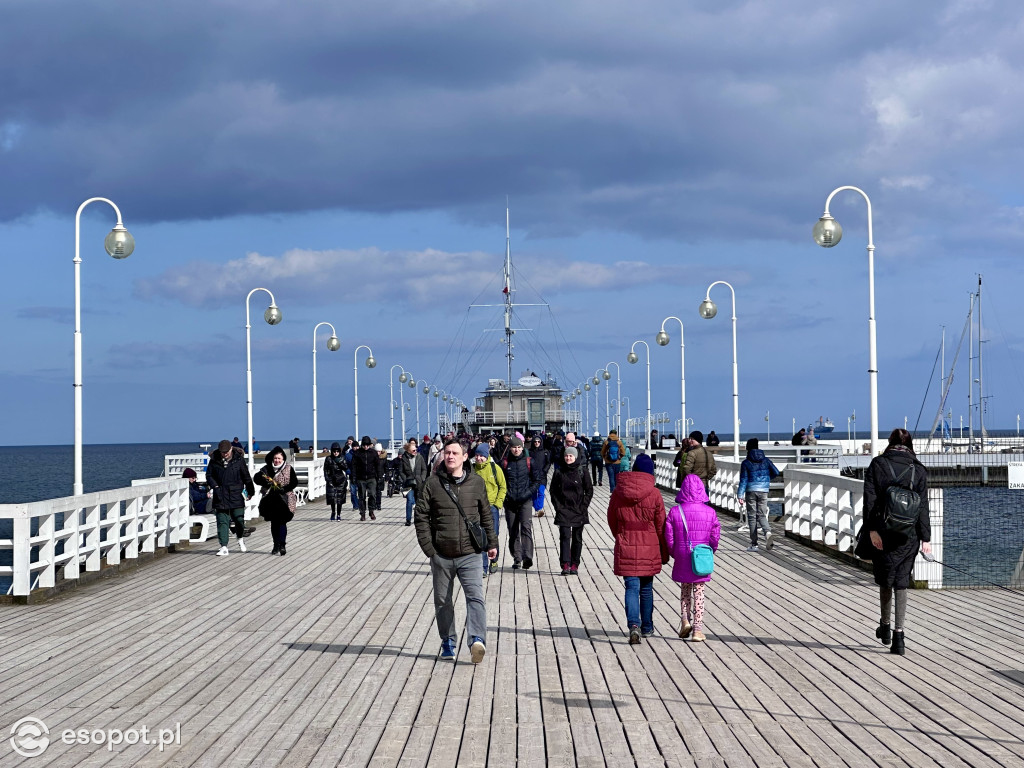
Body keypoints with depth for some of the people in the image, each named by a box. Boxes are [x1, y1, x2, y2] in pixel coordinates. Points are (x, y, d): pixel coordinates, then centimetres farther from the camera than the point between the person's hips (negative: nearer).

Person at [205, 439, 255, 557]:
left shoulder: (239, 459, -1)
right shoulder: (214, 460, 2)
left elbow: (246, 476, 7)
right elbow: (209, 475, 12)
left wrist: (250, 491, 10)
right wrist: (214, 486, -5)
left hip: (236, 495, -1)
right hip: (220, 496, 1)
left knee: (239, 519, 4)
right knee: (222, 522, -2)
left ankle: (240, 540, 32)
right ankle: (224, 547, -3)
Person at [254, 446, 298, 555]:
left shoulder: (288, 468, 2)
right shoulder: (267, 468, 6)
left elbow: (294, 482, -3)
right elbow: (256, 478, -2)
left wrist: (284, 489, -17)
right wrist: (265, 481, -23)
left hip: (284, 499, -3)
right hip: (271, 500, 3)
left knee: (282, 522, -10)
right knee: (274, 523, 8)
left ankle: (281, 545, -10)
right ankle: (276, 545, 17)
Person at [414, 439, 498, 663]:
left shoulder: (476, 482, 3)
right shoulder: (432, 484, 0)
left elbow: (486, 515, 13)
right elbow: (421, 516, 0)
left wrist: (491, 542, 12)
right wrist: (428, 547, -6)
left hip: (470, 554, -1)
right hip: (441, 555, 1)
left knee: (475, 596, -17)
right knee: (442, 602, 11)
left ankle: (477, 639, -25)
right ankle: (448, 641, 26)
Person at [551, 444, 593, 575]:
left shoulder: (582, 471, 0)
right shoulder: (559, 472, 3)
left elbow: (589, 491, 2)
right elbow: (553, 491, 8)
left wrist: (583, 506, -6)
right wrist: (558, 506, -2)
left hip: (578, 510, 0)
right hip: (563, 510, 0)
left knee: (577, 538, 5)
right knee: (565, 536, -11)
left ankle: (574, 565, 12)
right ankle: (565, 565, -15)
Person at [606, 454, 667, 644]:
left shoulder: (618, 493, 0)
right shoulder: (654, 494, -7)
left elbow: (612, 521, 10)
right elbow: (661, 526, -2)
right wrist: (664, 553, 7)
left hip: (625, 548, 0)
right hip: (649, 549, 0)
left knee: (632, 587, -1)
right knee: (646, 588, 14)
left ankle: (634, 624, -21)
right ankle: (647, 627, 25)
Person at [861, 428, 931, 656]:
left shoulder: (877, 465, -1)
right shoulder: (918, 470, 3)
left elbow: (870, 500, -8)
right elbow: (923, 507, 1)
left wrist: (872, 529, -9)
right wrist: (925, 538, 3)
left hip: (882, 535, -1)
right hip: (908, 537, 1)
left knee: (884, 580, 17)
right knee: (901, 584, 5)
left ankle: (885, 627, 28)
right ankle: (898, 636, -1)